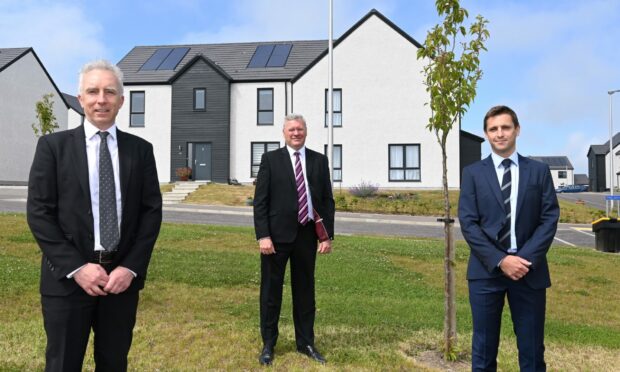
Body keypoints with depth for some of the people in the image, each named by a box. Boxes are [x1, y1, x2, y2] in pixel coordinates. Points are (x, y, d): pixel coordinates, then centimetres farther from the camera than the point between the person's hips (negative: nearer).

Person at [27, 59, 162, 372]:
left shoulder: (140, 149, 5)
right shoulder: (53, 146, 1)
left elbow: (152, 211, 2)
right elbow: (39, 213, -4)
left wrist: (131, 267, -8)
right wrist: (76, 267, -12)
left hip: (122, 276, 2)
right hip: (67, 278, -1)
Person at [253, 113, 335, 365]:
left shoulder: (319, 160, 7)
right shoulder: (270, 159, 0)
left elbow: (327, 200, 6)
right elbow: (260, 201, -4)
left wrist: (328, 236, 0)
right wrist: (263, 236, -12)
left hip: (307, 234, 2)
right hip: (278, 235, -2)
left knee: (305, 290, 12)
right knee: (271, 290, 7)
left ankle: (305, 343, 27)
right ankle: (268, 344, 22)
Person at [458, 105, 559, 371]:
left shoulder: (539, 171, 8)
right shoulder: (473, 173, 5)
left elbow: (550, 218, 1)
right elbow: (468, 223, -3)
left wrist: (526, 258, -12)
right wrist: (500, 260, -13)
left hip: (530, 270, 1)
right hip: (486, 270, -1)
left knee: (532, 349, 9)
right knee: (484, 348, 7)